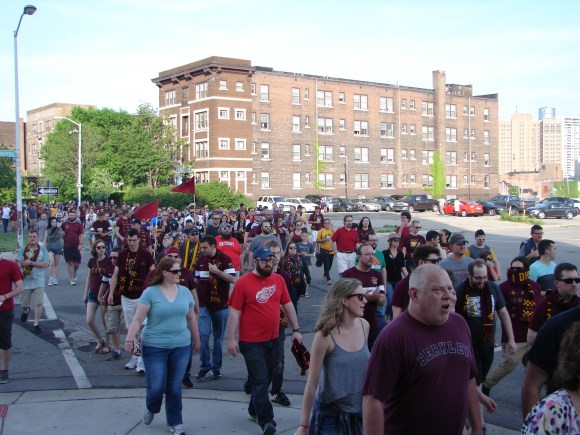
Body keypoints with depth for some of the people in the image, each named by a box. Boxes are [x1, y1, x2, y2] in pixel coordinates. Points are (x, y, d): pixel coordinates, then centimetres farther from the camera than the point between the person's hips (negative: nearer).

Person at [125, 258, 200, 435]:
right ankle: (151, 409, 32)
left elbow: (191, 318, 14)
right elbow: (137, 319, -11)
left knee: (175, 387, 7)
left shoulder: (185, 291, 5)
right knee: (156, 387, -1)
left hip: (180, 346, 3)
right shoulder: (151, 292, -8)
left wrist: (196, 339, 19)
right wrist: (129, 339, -20)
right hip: (154, 347, -3)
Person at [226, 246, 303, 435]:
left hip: (273, 340, 5)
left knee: (265, 379, 17)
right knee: (260, 381, -5)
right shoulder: (243, 282, -10)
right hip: (252, 343, -5)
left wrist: (296, 329, 9)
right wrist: (231, 339, -13)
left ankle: (254, 410, 36)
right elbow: (234, 312, -10)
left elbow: (288, 305, 12)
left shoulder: (278, 279, 5)